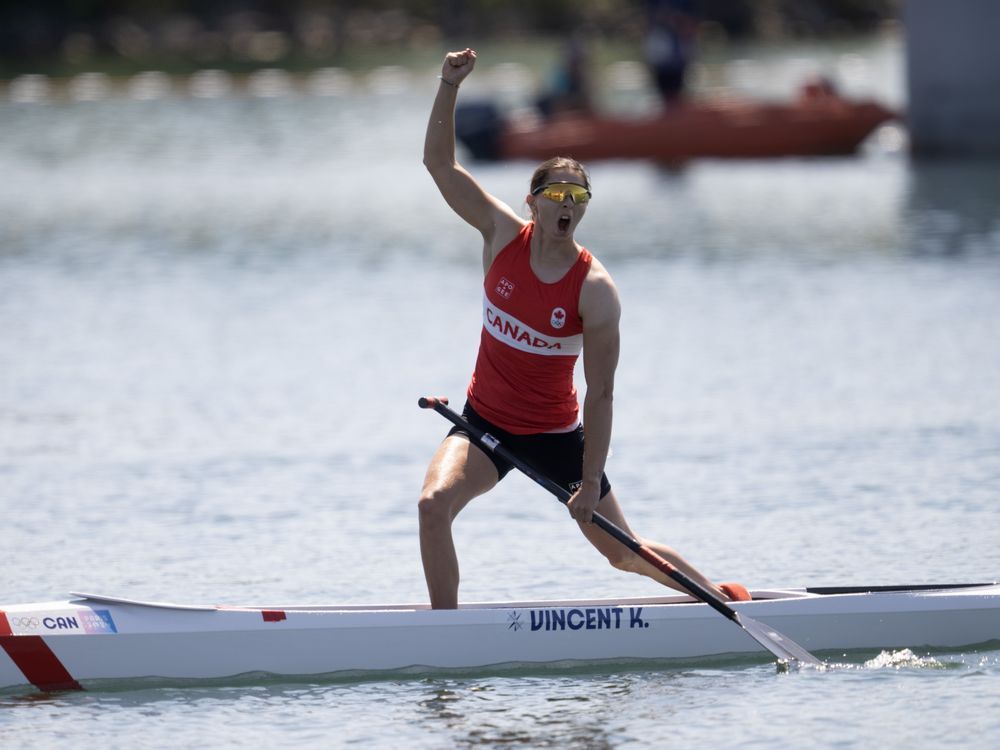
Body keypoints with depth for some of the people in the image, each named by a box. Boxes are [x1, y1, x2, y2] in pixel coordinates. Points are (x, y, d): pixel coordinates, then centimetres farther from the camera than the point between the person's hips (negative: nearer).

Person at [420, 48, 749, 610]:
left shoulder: (595, 290, -19)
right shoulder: (504, 236, -8)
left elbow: (600, 393, -18)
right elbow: (440, 163, -9)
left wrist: (591, 480, -21)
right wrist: (450, 86, -22)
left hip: (556, 435, -3)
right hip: (485, 422, 3)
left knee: (625, 554, 7)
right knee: (434, 504, -26)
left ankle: (716, 592, 32)